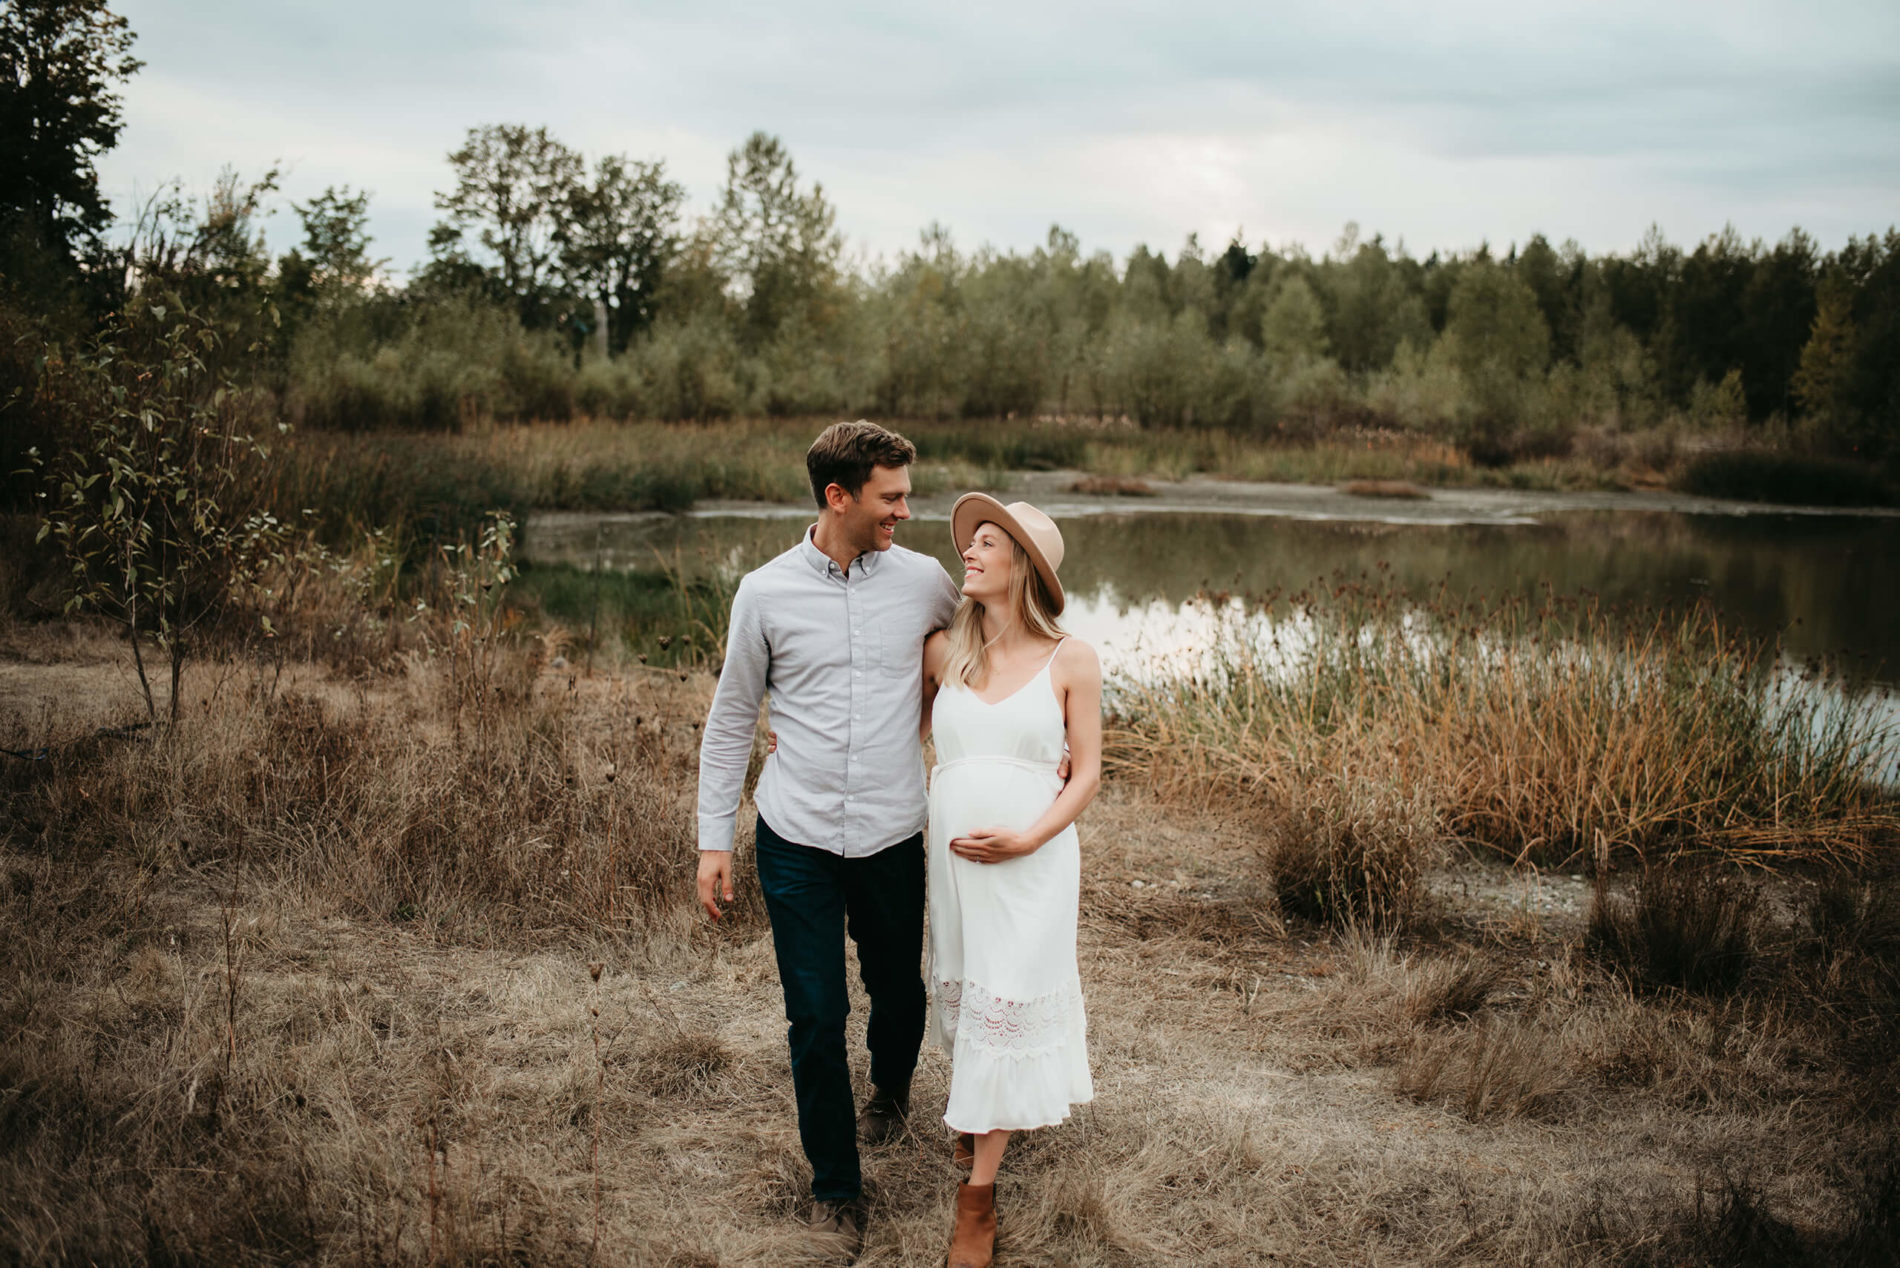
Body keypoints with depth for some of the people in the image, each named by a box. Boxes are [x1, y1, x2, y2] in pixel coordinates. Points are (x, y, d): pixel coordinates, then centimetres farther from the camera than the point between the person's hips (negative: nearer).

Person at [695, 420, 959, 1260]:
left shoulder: (924, 582, -1)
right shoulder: (766, 593, -3)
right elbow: (729, 721, 5)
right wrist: (714, 838, 2)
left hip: (893, 836, 1)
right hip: (796, 840, -1)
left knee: (898, 988, 15)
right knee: (815, 1016, 0)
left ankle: (892, 1087, 50)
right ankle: (834, 1188, 17)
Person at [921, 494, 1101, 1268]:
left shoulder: (1070, 662, -5)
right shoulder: (943, 651, 3)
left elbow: (1086, 773, -2)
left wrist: (1028, 838, -15)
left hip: (1034, 861, -3)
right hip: (952, 856, 3)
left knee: (1007, 1006, -1)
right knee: (961, 991, 15)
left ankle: (979, 1191, 7)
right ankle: (976, 1109, 44)